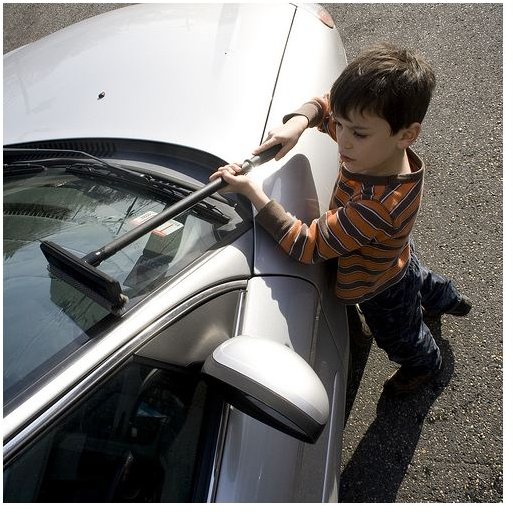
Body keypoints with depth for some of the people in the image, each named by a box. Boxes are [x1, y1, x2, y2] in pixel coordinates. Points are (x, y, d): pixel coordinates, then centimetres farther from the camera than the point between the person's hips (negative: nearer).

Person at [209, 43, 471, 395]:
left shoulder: (378, 208, -51)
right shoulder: (377, 148, -26)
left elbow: (308, 247, -44)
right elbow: (323, 105, -9)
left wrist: (252, 192, -44)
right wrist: (298, 122, -31)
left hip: (382, 292, -7)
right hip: (398, 257, 7)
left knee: (399, 338, 29)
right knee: (417, 278, 42)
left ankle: (426, 366, 63)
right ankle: (447, 300, 75)